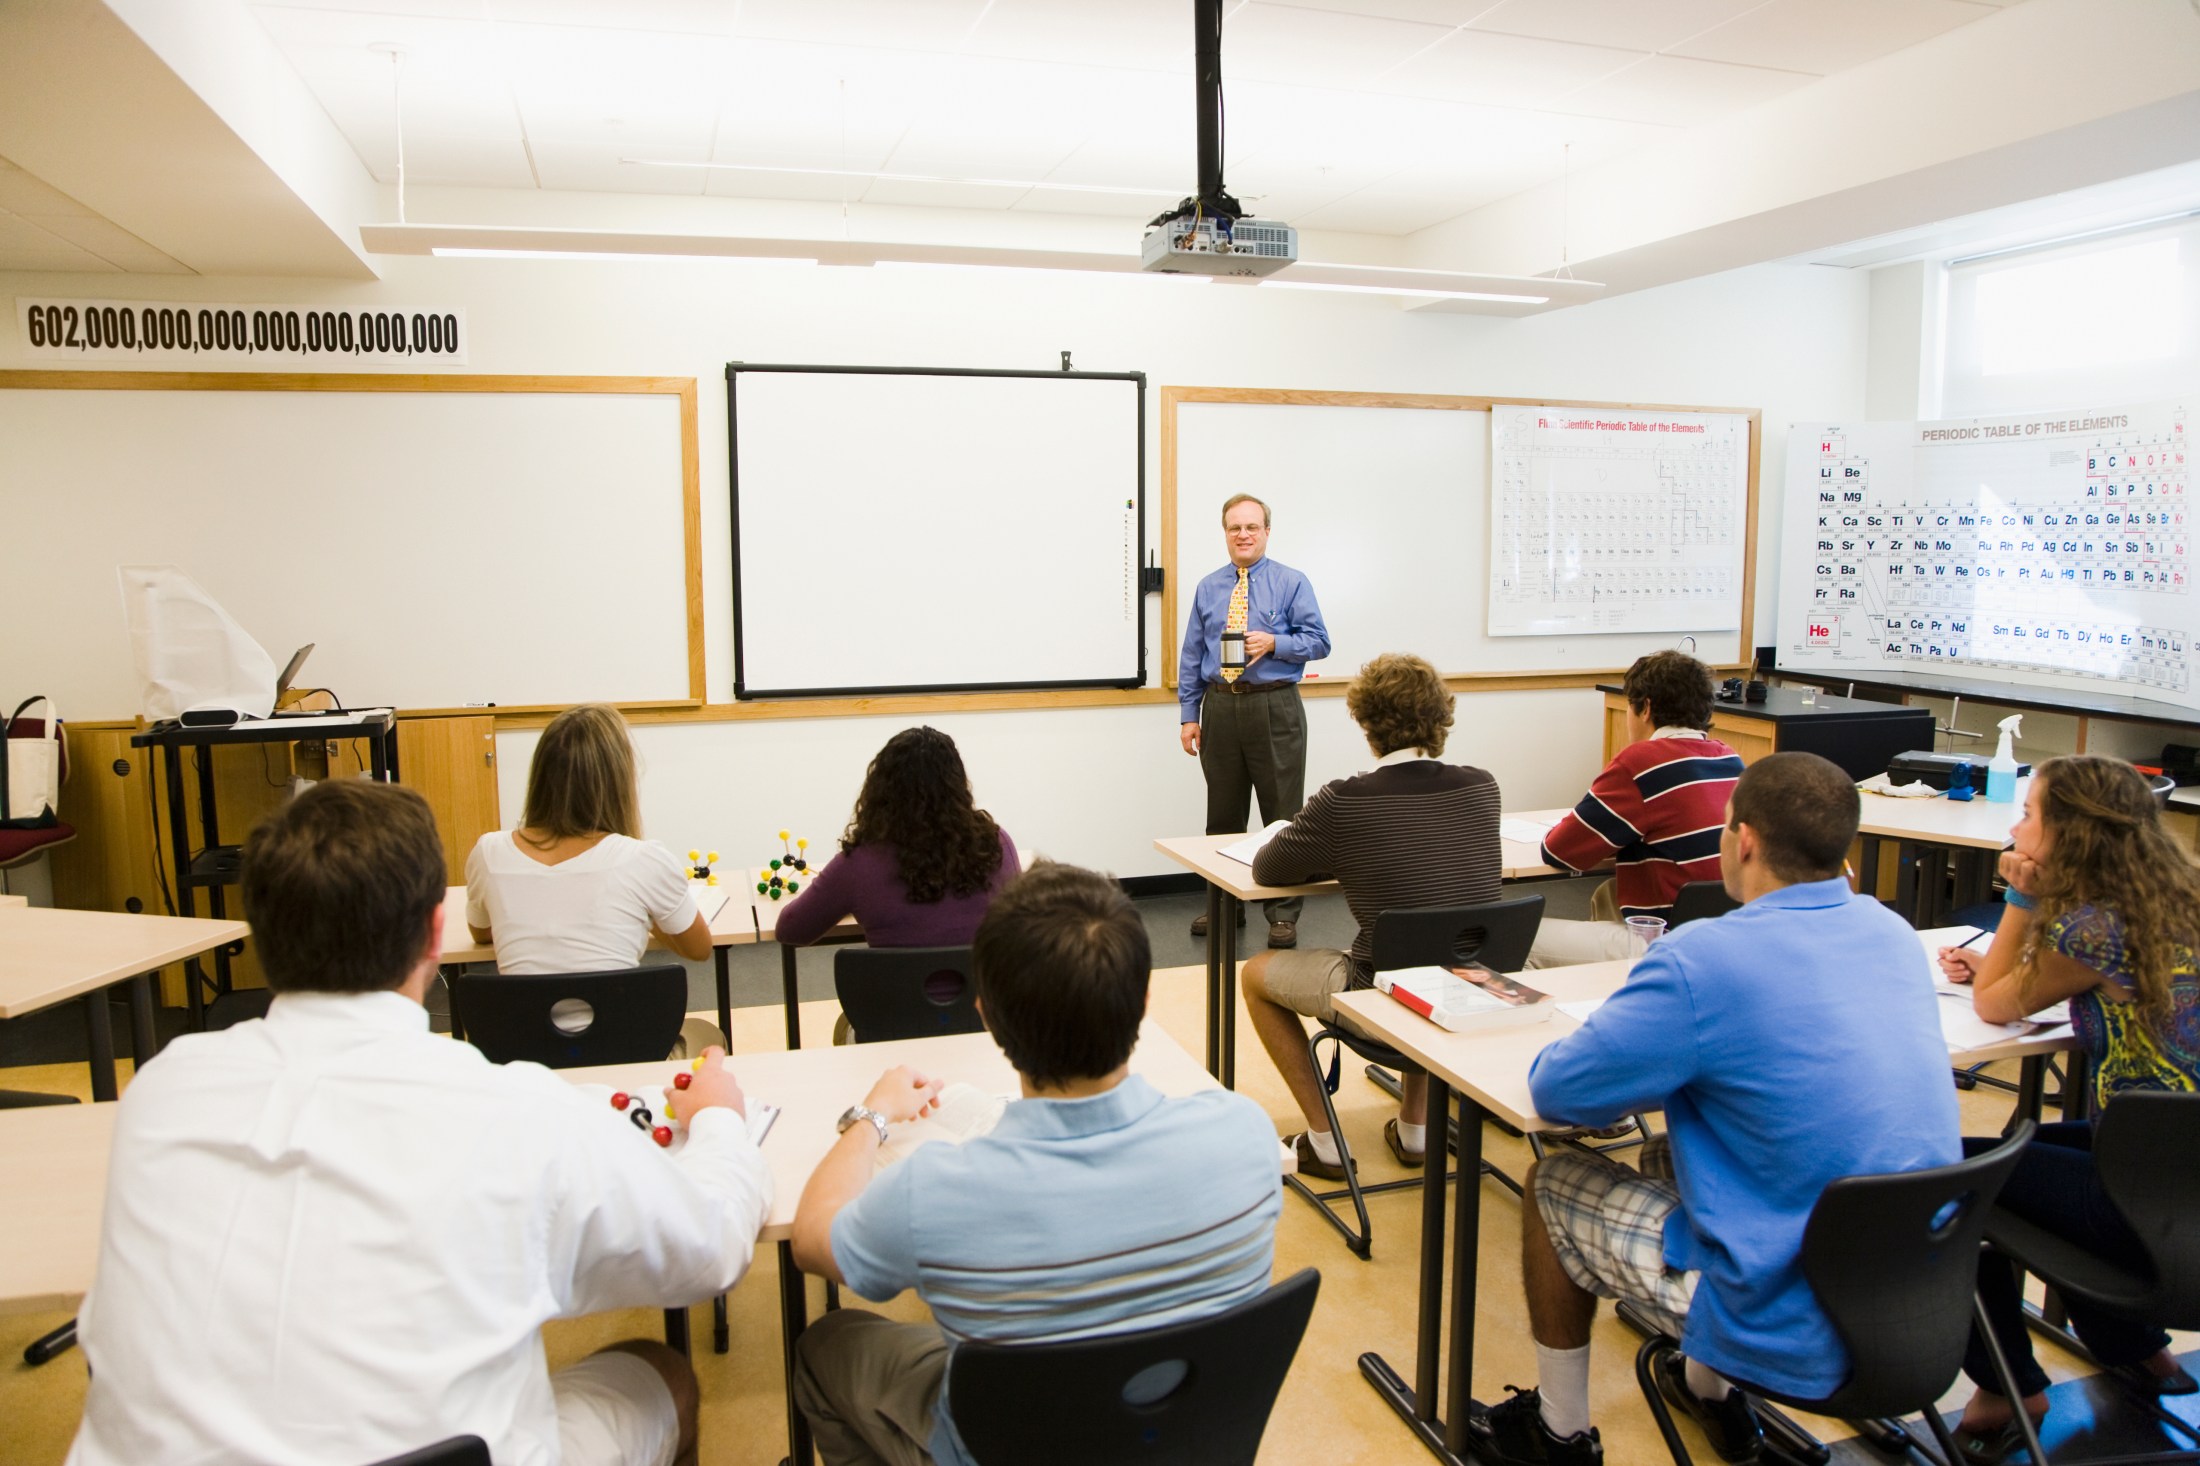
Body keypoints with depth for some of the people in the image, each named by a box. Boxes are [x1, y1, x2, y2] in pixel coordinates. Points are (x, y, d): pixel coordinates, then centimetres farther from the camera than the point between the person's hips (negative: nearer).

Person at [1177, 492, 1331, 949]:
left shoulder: (1292, 583, 1)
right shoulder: (1207, 589, 12)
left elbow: (1319, 641, -2)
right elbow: (1191, 655, 12)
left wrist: (1274, 643, -18)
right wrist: (1188, 714, 5)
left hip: (1274, 709, -3)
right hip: (1220, 707, 4)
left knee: (1282, 813, 0)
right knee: (1222, 813, 11)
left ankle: (1283, 912, 10)